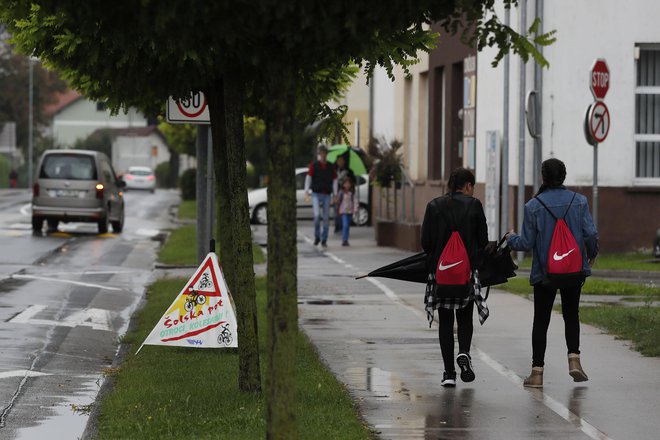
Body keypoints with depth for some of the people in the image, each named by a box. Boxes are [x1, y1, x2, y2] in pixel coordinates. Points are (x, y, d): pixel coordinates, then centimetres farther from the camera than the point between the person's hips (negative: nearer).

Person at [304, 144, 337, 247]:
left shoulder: (331, 167, 9)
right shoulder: (314, 165, 3)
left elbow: (334, 180, 10)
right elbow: (308, 177, -4)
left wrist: (335, 194, 2)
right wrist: (306, 191, -15)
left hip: (327, 195, 2)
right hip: (316, 194, -2)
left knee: (326, 218, 2)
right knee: (317, 215, -16)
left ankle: (324, 240, 10)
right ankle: (317, 236, 3)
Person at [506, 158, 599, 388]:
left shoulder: (534, 205, -8)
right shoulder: (579, 201, -3)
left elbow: (526, 242, -6)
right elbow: (591, 233, -7)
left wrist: (510, 238, 15)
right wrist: (591, 254, 13)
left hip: (544, 272, -1)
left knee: (541, 321, 7)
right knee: (571, 315, 17)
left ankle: (537, 373, 3)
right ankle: (574, 358, -4)